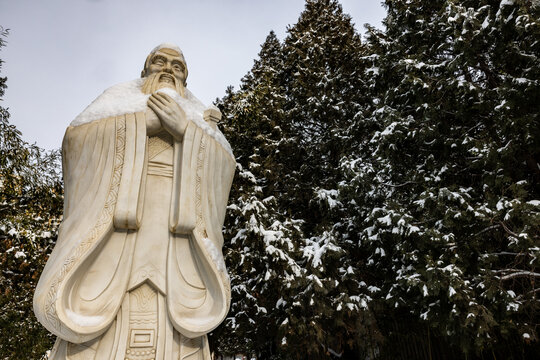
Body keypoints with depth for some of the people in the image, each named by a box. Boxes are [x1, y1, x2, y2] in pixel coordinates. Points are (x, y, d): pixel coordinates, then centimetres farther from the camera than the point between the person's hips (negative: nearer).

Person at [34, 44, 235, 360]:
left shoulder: (199, 117, 27)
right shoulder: (118, 99, 26)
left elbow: (222, 164, 9)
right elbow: (76, 137, 7)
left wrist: (185, 129, -7)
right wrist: (153, 119, 1)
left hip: (175, 224, 1)